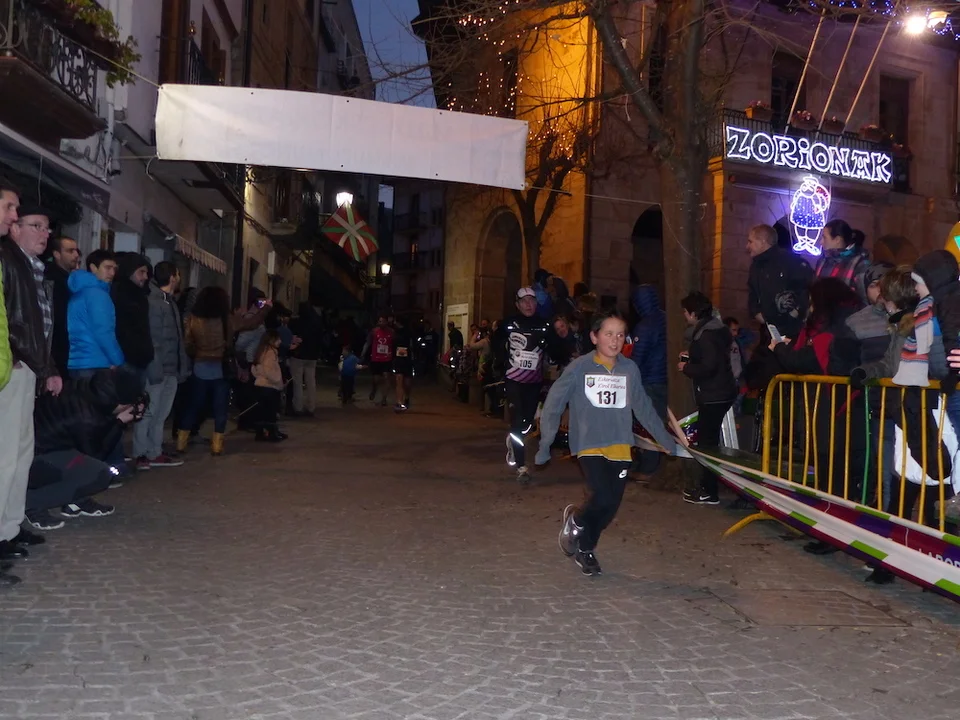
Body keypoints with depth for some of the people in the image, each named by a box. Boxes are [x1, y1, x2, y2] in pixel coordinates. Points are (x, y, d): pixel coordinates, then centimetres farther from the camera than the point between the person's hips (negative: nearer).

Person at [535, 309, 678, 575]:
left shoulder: (630, 369, 4)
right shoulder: (579, 368, -5)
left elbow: (644, 407, 15)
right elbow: (553, 404, -1)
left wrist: (665, 438, 17)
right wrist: (545, 443, -3)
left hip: (620, 446, 4)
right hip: (589, 444, -4)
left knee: (612, 505, 3)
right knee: (603, 498, -18)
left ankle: (585, 547, 29)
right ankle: (576, 520, 16)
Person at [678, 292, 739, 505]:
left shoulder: (706, 335, -19)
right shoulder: (713, 329, 13)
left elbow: (708, 367, -26)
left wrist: (686, 368, -12)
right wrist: (691, 358, 15)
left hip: (714, 396, -11)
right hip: (720, 393, 11)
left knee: (707, 442, -5)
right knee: (708, 439, 17)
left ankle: (709, 493, 0)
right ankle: (707, 486, 26)